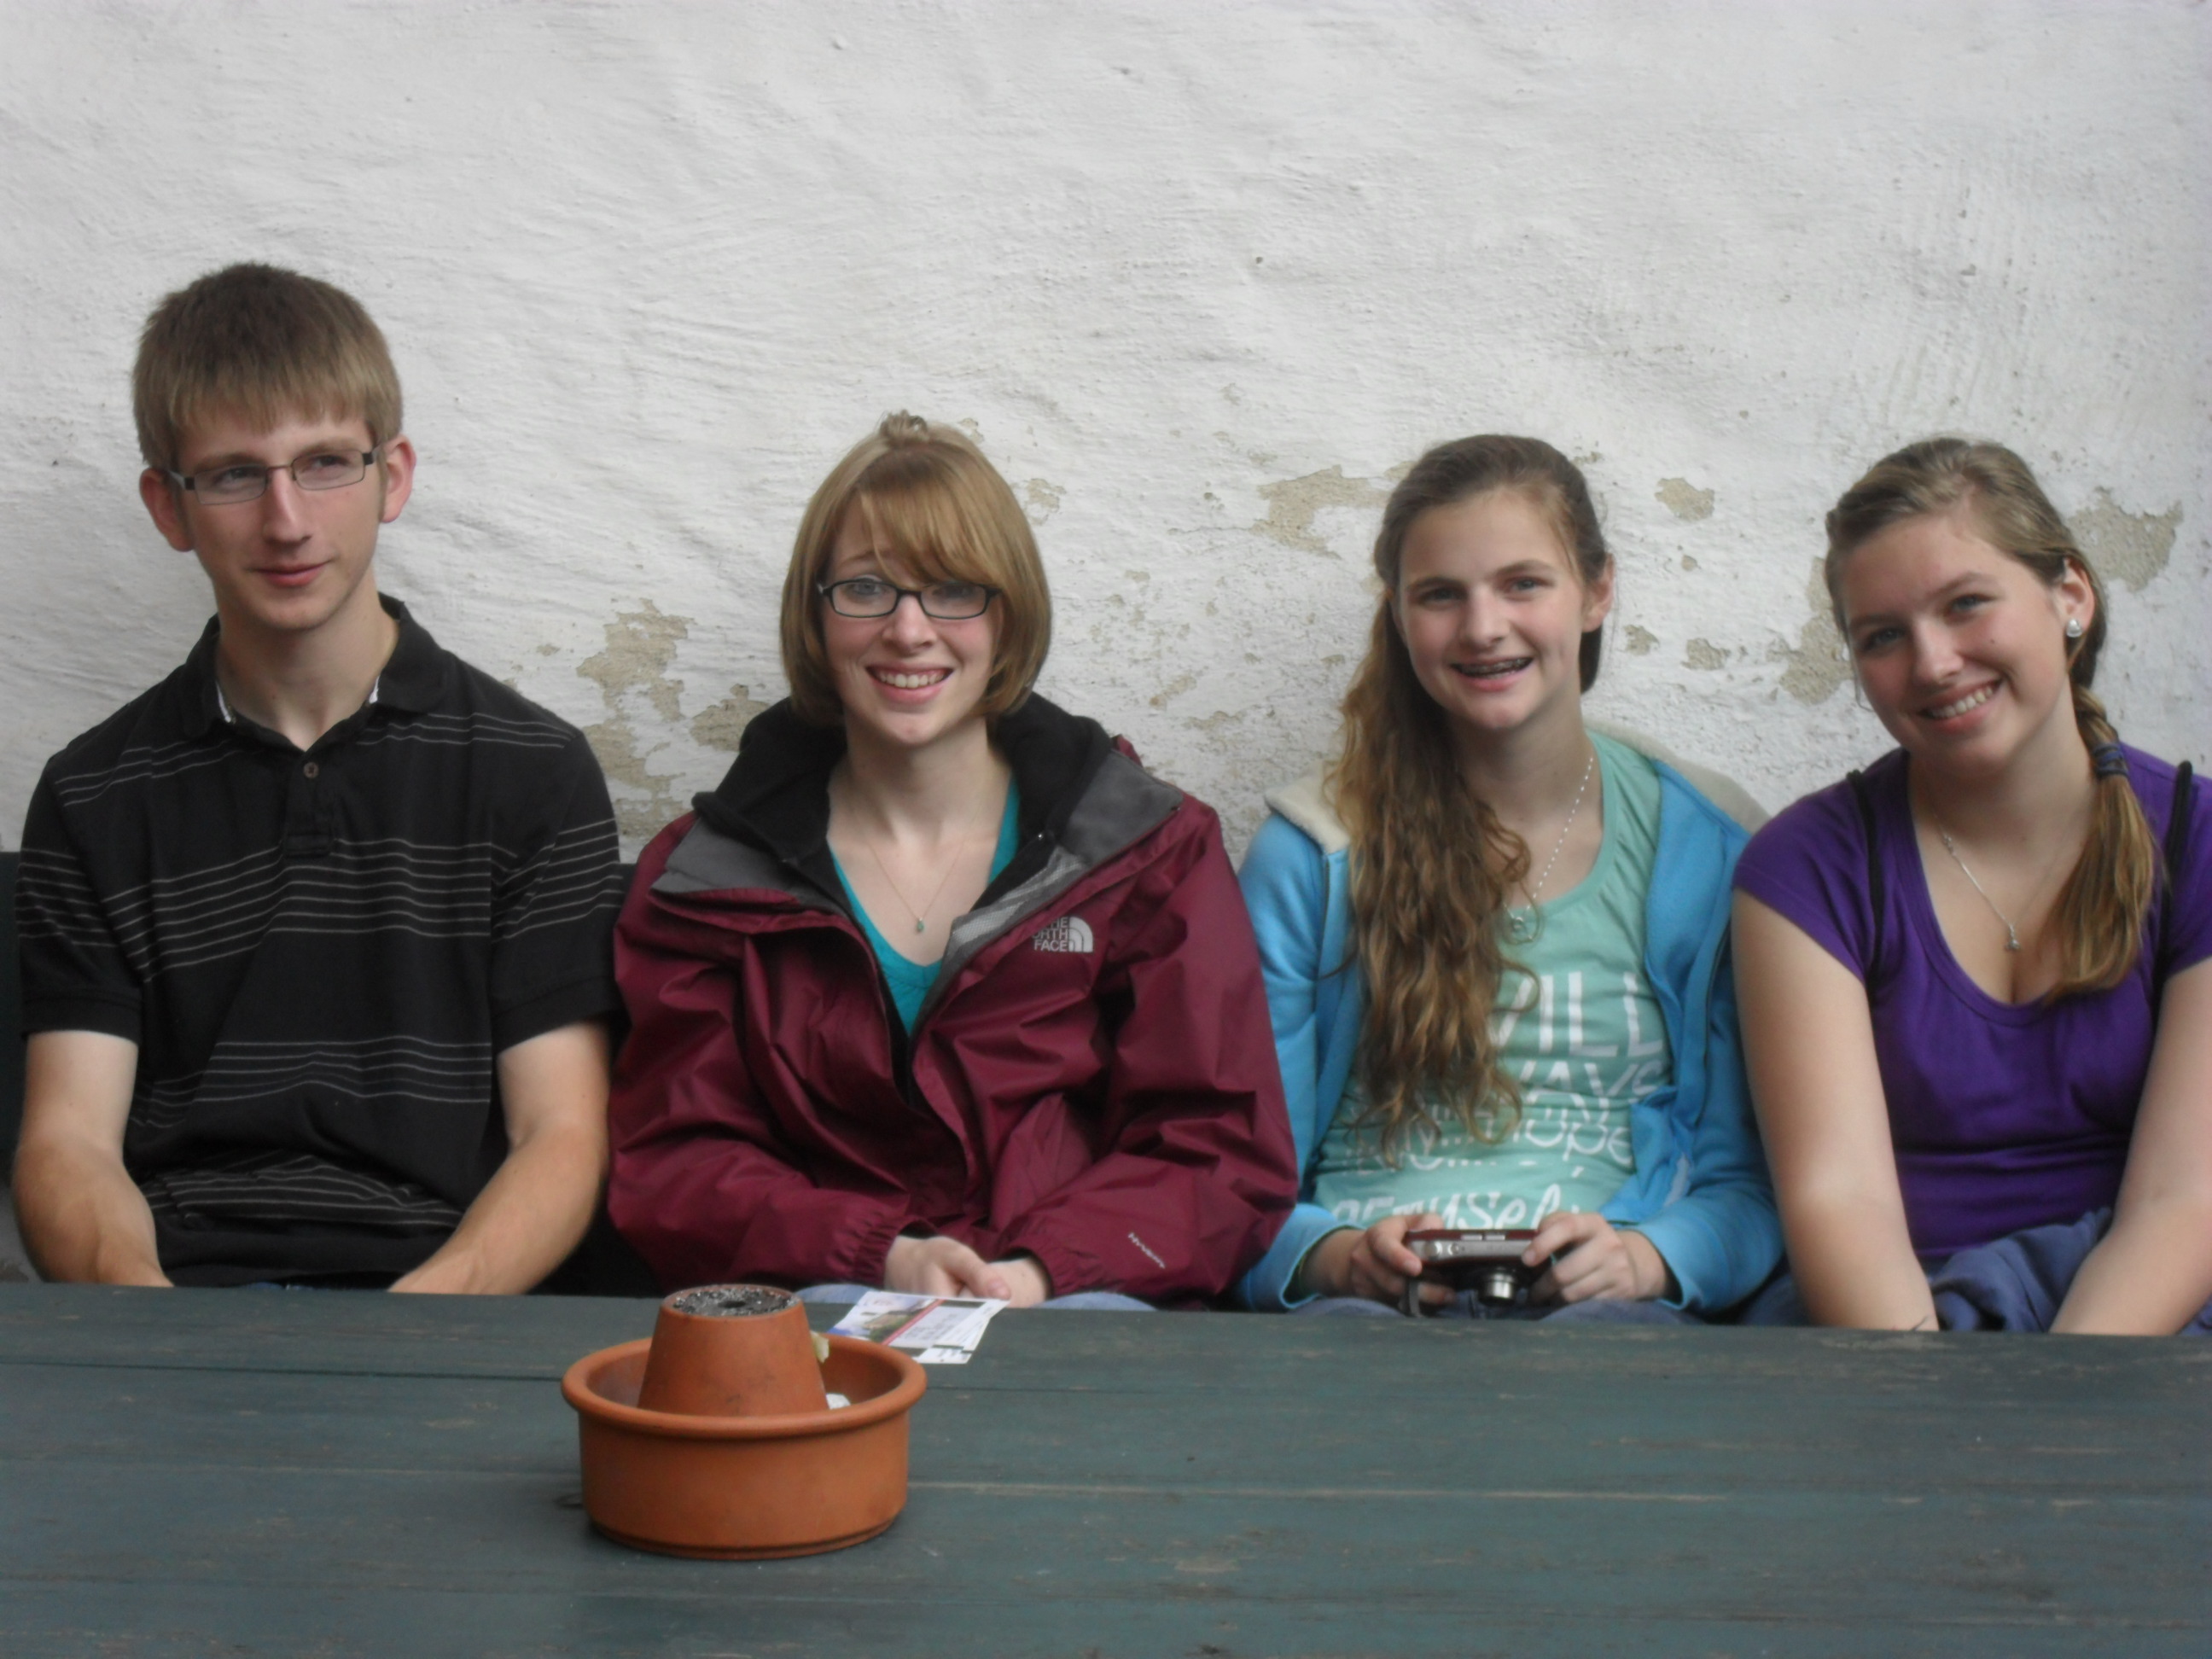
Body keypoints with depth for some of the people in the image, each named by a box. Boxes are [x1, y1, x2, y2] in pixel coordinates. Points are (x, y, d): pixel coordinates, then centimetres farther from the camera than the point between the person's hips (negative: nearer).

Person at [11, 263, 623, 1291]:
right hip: (171, 1302, 2)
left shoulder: (535, 772, 8)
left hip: (445, 1314, -1)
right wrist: (137, 1295, -18)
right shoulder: (94, 798, 13)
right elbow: (68, 1141, 5)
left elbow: (562, 1137, 3)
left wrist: (415, 1321, -17)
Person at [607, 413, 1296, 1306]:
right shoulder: (704, 874, 11)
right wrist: (881, 1257, -14)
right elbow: (671, 1166, 5)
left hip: (1085, 1310, 0)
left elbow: (1225, 1156, 3)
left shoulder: (1153, 851, 9)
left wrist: (1044, 1271, -16)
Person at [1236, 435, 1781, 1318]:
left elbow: (1749, 1184, 9)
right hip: (1365, 1297, -1)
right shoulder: (1310, 856, 8)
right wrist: (1332, 1255, -15)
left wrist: (1648, 1257, -12)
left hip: (1606, 1307, 1)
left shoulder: (1707, 852, 9)